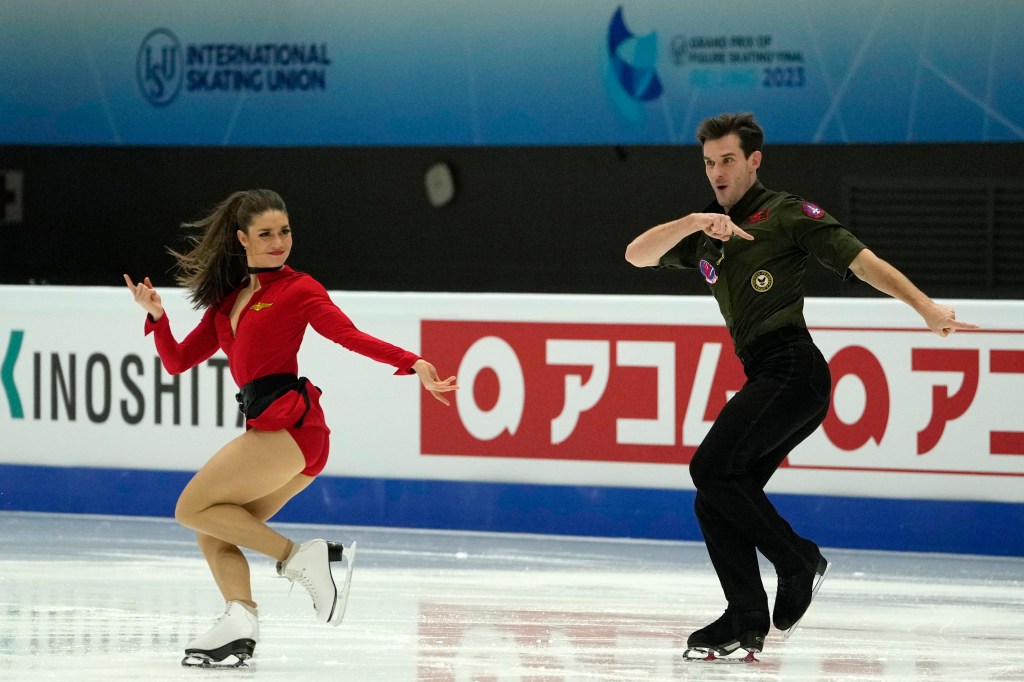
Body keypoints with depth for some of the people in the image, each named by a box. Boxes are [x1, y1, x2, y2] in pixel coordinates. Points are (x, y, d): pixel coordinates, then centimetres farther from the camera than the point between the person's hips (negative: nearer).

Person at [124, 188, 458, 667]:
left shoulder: (297, 289, 3)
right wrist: (157, 316, 6)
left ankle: (301, 558, -14)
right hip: (270, 429, 7)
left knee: (193, 510, -10)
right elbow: (177, 362, 24)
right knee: (213, 537, -1)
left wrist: (413, 364, -27)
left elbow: (350, 337, -11)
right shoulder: (226, 302, 23)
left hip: (287, 418, -7)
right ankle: (239, 620, -19)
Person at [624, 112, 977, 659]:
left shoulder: (787, 214, 1)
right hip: (767, 379, 8)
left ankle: (798, 562, -8)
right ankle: (747, 621, 6)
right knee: (714, 503, 2)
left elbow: (861, 261, -5)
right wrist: (695, 222, -9)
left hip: (792, 367, -8)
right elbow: (637, 255, 8)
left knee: (711, 468, -18)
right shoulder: (707, 236, 21)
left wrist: (926, 307, -16)